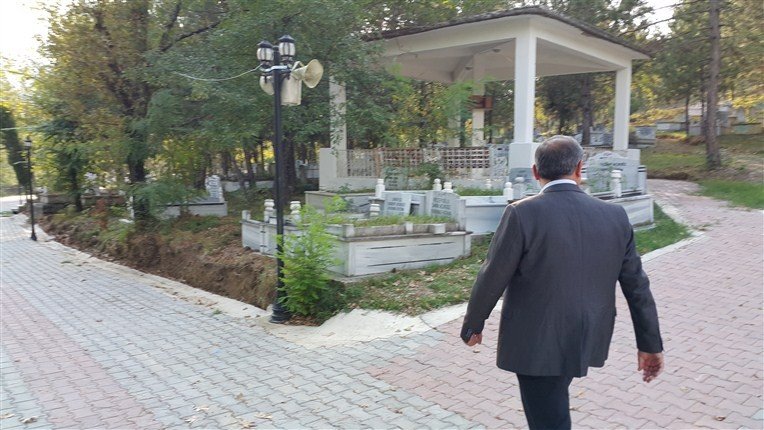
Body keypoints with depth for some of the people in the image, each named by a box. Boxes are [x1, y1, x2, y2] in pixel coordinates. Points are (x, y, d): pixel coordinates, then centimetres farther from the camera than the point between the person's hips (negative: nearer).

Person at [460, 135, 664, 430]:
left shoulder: (522, 214, -18)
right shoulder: (614, 216, -4)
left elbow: (492, 278, -13)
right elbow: (637, 285, 2)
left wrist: (473, 324, 3)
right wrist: (650, 343, 13)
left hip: (537, 343, -5)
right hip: (586, 340, 5)